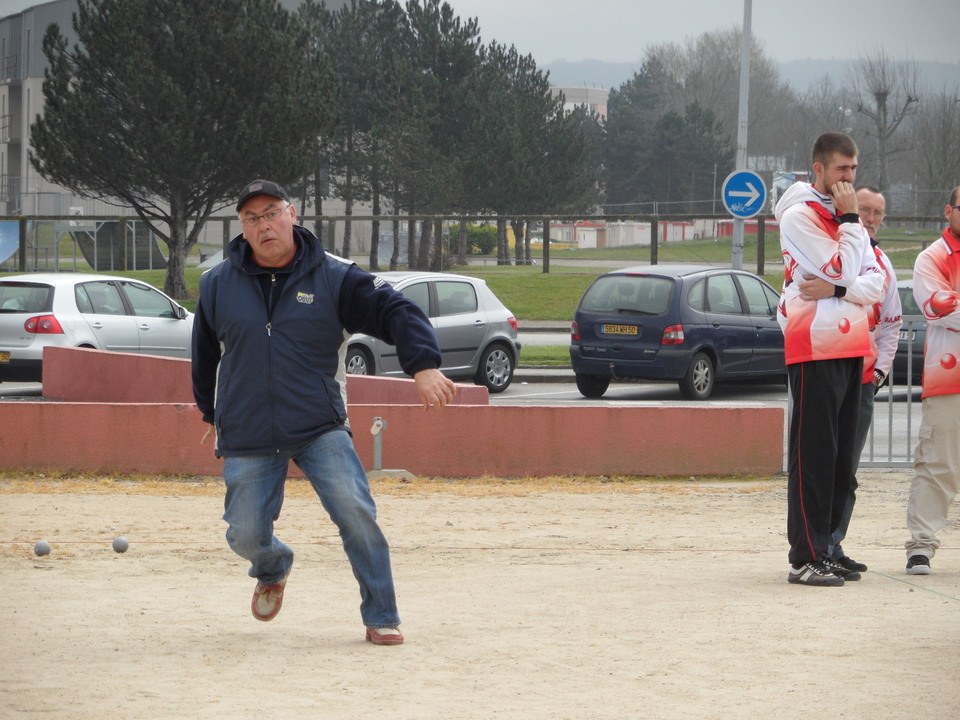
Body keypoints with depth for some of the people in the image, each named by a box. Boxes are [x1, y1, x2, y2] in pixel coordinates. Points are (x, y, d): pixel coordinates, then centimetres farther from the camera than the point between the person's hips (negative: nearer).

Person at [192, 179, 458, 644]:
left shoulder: (334, 278, -2)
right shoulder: (217, 285, 5)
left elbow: (395, 310, -7)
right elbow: (205, 353, 22)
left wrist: (423, 365, -24)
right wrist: (211, 413, 29)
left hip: (319, 427, -2)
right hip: (246, 438, 2)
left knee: (354, 509, -21)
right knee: (245, 535, 1)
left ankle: (381, 618, -8)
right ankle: (273, 568, 40)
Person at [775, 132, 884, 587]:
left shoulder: (847, 216, 17)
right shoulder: (799, 216, -7)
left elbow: (874, 281, 6)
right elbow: (842, 270, -15)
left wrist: (841, 291, -13)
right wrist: (849, 219, -9)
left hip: (850, 346, 8)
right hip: (814, 347, -8)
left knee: (842, 456, 8)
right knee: (813, 453, -9)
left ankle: (827, 548, 13)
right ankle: (806, 558, -9)